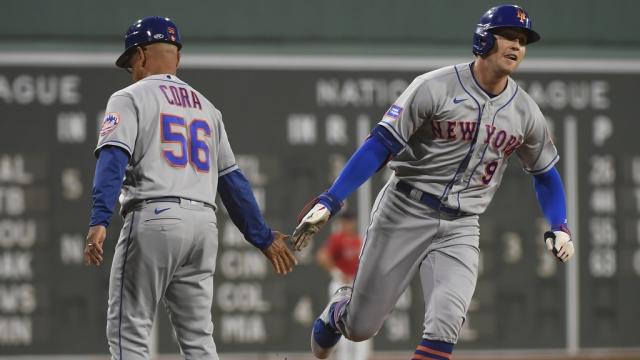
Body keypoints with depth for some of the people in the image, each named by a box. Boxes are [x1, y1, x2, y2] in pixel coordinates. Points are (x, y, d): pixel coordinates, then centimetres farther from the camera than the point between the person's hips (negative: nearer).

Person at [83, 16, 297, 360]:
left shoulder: (131, 98, 3)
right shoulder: (207, 109, 22)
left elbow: (113, 158, -13)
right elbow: (233, 180, 20)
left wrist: (99, 220, -23)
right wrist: (264, 237, 22)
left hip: (152, 220, -6)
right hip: (204, 225, 6)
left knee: (128, 331, -2)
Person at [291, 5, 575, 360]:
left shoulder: (526, 112, 2)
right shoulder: (435, 87, -12)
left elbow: (545, 173, 18)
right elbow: (380, 145, -15)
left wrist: (559, 228, 1)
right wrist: (329, 202, -23)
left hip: (461, 228, 3)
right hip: (405, 212, -3)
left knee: (444, 329, -19)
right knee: (360, 327, 4)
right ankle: (339, 310, 41)